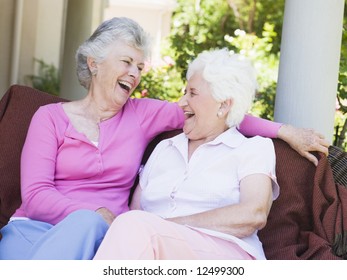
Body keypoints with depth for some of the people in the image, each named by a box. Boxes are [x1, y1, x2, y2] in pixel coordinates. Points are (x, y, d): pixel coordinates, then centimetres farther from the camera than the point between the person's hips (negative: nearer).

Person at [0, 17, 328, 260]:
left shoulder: (143, 114, 17)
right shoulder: (51, 117, 9)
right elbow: (35, 195, -2)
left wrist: (284, 130, 11)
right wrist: (96, 215, -18)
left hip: (100, 236, 2)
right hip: (37, 225, -1)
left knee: (87, 224, -36)